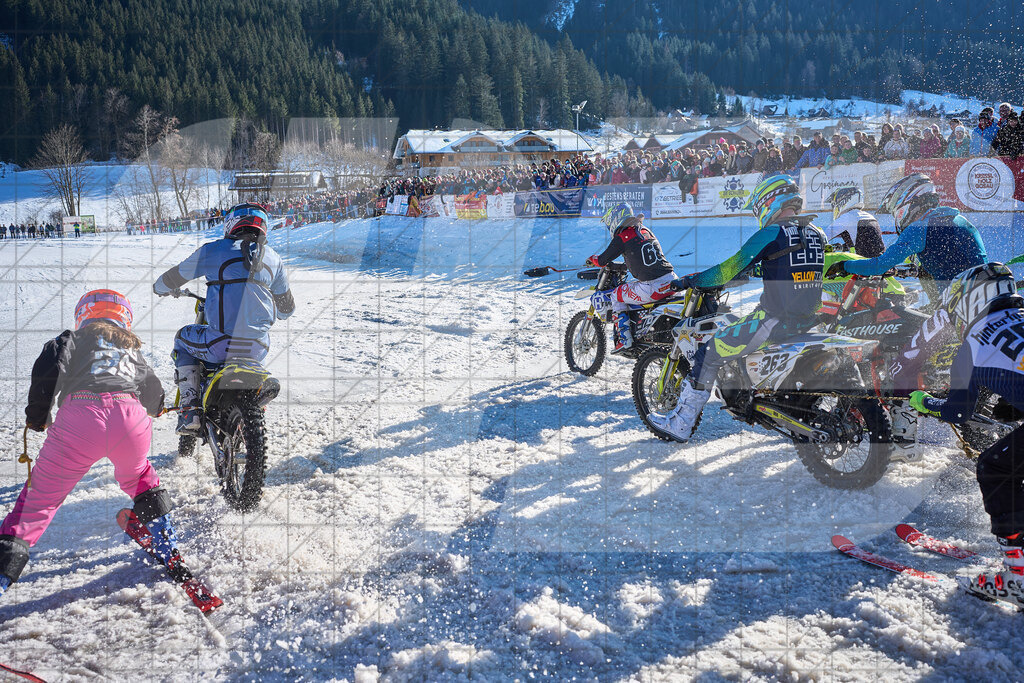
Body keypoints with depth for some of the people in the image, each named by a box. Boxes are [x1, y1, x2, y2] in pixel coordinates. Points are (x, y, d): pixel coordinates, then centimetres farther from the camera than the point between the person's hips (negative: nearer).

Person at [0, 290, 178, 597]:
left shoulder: (73, 338, 24)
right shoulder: (132, 349, 34)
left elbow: (48, 370, 5)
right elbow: (155, 398, 40)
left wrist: (37, 418, 16)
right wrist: (151, 410, 64)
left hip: (80, 418, -3)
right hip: (132, 420, 3)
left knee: (39, 497, 8)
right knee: (136, 474, 34)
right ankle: (168, 548, 33)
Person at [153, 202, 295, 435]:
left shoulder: (214, 250, 1)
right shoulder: (273, 258, 11)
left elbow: (167, 282, 12)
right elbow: (286, 308, 22)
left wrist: (164, 288, 36)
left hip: (221, 345, -3)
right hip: (258, 348, 4)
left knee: (182, 339, 28)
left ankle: (190, 409, 16)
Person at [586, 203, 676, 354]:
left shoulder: (622, 237, -4)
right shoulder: (645, 230, 19)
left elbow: (603, 260, 3)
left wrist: (592, 259, 24)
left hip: (652, 287, -7)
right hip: (672, 280, 7)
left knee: (616, 296, 13)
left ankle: (624, 339, 4)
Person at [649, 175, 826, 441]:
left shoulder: (772, 233, -12)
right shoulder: (817, 234, 10)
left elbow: (731, 269, -11)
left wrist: (687, 281, 0)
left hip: (773, 318, -8)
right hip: (808, 319, 8)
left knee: (709, 354, 1)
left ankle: (680, 423, 2)